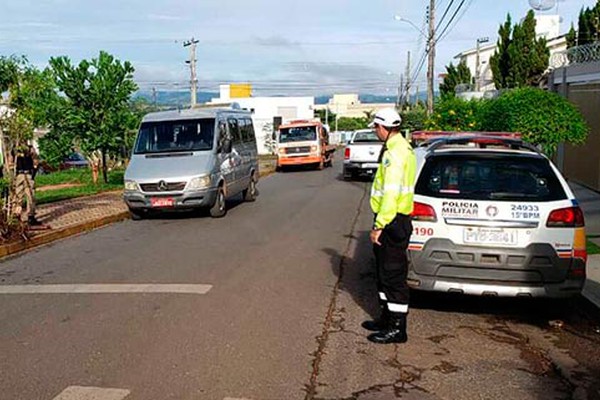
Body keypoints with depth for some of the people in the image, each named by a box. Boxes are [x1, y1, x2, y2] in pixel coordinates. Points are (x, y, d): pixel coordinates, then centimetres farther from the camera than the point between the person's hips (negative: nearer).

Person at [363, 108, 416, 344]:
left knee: (393, 274, -3)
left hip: (392, 222, -10)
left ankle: (397, 329, 6)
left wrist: (379, 225, -22)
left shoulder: (394, 153, -18)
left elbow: (391, 193, -24)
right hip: (395, 221, 11)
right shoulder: (402, 148, 15)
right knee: (385, 271, 19)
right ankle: (388, 317, 31)